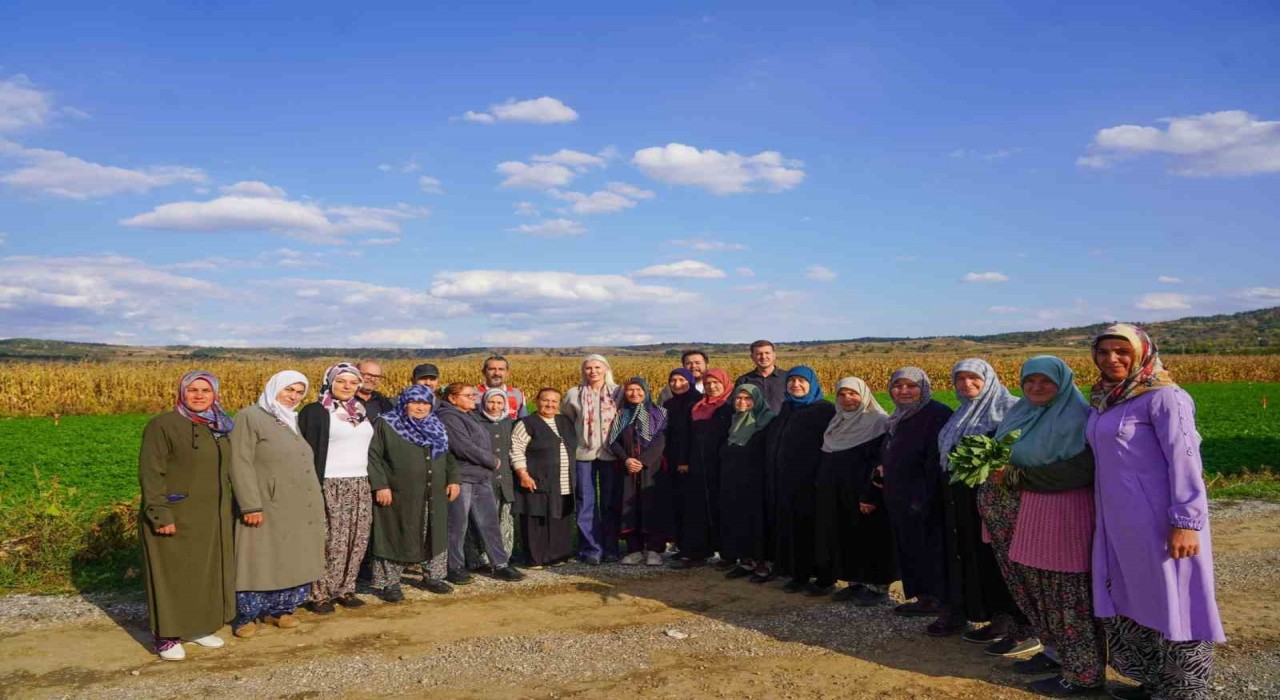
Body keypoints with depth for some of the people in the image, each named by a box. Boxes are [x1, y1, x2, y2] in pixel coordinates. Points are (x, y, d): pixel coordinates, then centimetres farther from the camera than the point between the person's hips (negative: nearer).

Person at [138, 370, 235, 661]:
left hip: (211, 518, 7)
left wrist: (224, 511, 15)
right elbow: (150, 473, -16)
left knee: (206, 571, 13)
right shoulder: (163, 425, -12)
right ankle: (165, 636, 11)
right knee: (172, 574, 1)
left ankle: (199, 626, 26)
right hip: (175, 517, -7)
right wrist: (160, 515, -22)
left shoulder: (219, 427, 9)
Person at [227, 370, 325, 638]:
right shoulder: (250, 417, -6)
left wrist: (316, 503, 19)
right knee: (261, 564, 0)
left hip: (302, 510, 7)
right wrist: (251, 506, -19)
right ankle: (246, 616, 14)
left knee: (295, 563, 10)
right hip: (270, 509, -7)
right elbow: (241, 463, -13)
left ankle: (279, 610, 23)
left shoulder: (294, 421, 16)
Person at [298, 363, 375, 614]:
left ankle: (344, 589, 18)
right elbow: (308, 451, -6)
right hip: (330, 486, -6)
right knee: (331, 543, -9)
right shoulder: (315, 412, -2)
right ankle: (319, 594, 2)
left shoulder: (362, 412, 16)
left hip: (361, 485, 6)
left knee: (357, 541, 6)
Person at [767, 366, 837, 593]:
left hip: (812, 482, -6)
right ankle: (799, 574, 18)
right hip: (785, 482, 7)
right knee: (792, 529, 9)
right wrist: (774, 476, 16)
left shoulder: (825, 410, -7)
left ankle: (824, 579, 8)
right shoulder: (786, 409, 14)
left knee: (814, 530, -1)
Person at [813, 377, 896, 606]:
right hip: (837, 495, 8)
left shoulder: (878, 422, -10)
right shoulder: (837, 422, 14)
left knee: (870, 539, -2)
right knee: (845, 538, 11)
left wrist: (869, 495, -22)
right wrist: (823, 488, 13)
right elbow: (826, 459, 19)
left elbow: (880, 462, -17)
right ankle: (855, 583, 21)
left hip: (864, 495, -8)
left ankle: (879, 587, 7)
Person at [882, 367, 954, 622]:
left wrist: (925, 499, -24)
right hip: (900, 500, 9)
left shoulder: (937, 414, -13)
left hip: (926, 499, -9)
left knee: (933, 550, -5)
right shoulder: (900, 417, 14)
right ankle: (925, 599, 25)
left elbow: (938, 460, -20)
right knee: (911, 549, 14)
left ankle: (948, 606, 2)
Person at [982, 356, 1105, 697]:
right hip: (1029, 510, 8)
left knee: (1069, 591, -1)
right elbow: (1010, 456, 20)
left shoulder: (1076, 417, -12)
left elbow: (1080, 469, -20)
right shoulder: (1022, 413, 12)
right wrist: (997, 468, -4)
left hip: (1067, 512, -8)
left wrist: (1017, 477, -21)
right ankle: (1056, 651, 29)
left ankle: (1084, 672, 10)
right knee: (1036, 585, 13)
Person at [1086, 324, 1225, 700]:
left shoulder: (1163, 396, -11)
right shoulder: (1104, 400, 12)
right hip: (1118, 522, 8)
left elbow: (1185, 460, -17)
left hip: (1158, 521, -8)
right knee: (1129, 601, 15)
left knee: (1171, 602, 2)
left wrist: (1186, 523, -22)